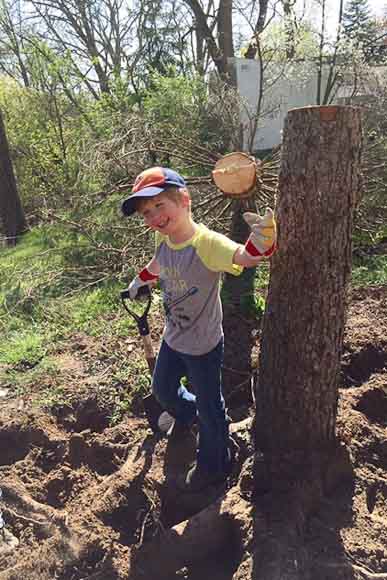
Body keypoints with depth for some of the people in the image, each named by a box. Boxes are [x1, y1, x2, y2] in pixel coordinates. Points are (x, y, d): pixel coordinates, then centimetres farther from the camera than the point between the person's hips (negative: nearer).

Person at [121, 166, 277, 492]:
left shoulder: (206, 243, -31)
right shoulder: (163, 238, -9)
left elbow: (246, 257, -50)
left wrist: (262, 239, -70)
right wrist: (140, 280, 26)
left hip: (203, 347, -7)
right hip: (173, 339, 7)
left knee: (210, 409, 13)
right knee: (162, 388, 29)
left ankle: (213, 467, 40)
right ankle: (186, 414, 63)